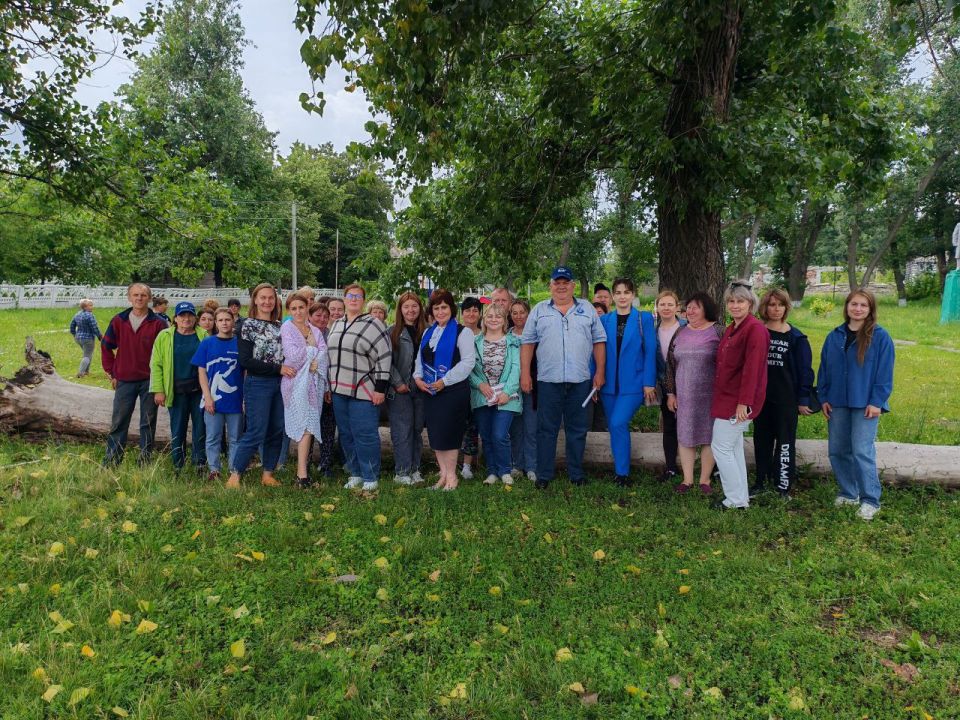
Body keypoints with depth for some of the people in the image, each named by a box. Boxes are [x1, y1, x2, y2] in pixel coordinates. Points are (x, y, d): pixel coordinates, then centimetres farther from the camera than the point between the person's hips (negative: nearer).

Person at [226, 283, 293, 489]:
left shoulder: (280, 326, 12)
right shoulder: (248, 325, -3)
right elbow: (245, 361, -11)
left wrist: (288, 369, 1)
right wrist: (277, 368, -15)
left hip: (280, 384, 6)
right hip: (257, 384, -5)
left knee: (276, 432, 7)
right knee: (256, 433, -7)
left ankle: (268, 474, 19)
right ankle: (234, 476, 3)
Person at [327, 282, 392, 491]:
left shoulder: (373, 324, -7)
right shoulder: (336, 325, 15)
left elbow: (384, 357, -11)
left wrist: (380, 388, -15)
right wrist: (328, 386, 17)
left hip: (364, 391, -7)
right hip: (339, 390, 7)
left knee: (365, 434, -5)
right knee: (346, 434, 12)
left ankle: (370, 477, 8)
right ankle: (355, 473, 26)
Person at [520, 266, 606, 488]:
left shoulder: (587, 309, 11)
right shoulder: (539, 310, 8)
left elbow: (599, 341, 9)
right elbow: (527, 343, 6)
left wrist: (600, 372, 2)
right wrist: (525, 374, -1)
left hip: (580, 380, 1)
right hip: (548, 380, -1)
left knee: (577, 429, 9)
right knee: (546, 429, 3)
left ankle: (576, 473, 20)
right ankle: (544, 474, 12)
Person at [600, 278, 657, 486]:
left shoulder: (644, 319, -1)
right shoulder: (604, 320, 7)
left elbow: (650, 352, -4)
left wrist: (649, 383, -9)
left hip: (633, 383, -4)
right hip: (609, 383, 4)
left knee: (618, 423, -17)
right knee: (615, 427, 10)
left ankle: (622, 473, -4)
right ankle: (619, 470, 25)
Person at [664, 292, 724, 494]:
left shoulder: (718, 331, -4)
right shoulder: (680, 333, 8)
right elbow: (671, 364, 11)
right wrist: (671, 393, 8)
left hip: (710, 395, -3)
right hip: (684, 395, 4)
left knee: (708, 436, 5)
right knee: (685, 435, 6)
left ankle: (705, 479, 17)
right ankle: (687, 478, 18)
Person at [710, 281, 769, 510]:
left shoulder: (755, 329, -15)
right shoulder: (730, 329, 13)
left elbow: (752, 368, -20)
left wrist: (743, 402, -23)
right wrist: (719, 395, 14)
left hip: (738, 400, -9)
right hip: (726, 397, 9)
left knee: (720, 447, -5)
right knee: (734, 448, 15)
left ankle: (736, 499, 7)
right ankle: (741, 496, 25)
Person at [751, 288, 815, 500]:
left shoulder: (796, 337, -3)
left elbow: (805, 370, -1)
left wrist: (803, 399, -4)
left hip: (786, 399, -3)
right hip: (760, 397, 3)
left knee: (785, 442, 3)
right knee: (761, 440, 11)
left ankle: (783, 486, 12)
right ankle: (761, 481, 23)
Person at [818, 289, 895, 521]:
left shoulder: (880, 337, -5)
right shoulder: (834, 336, 7)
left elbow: (884, 372, -7)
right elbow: (824, 369, 11)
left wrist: (877, 402, -12)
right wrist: (823, 398, 7)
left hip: (866, 404, -5)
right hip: (837, 403, 5)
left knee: (862, 452, -9)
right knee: (837, 450, 9)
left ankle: (870, 500, 4)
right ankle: (847, 493, 25)